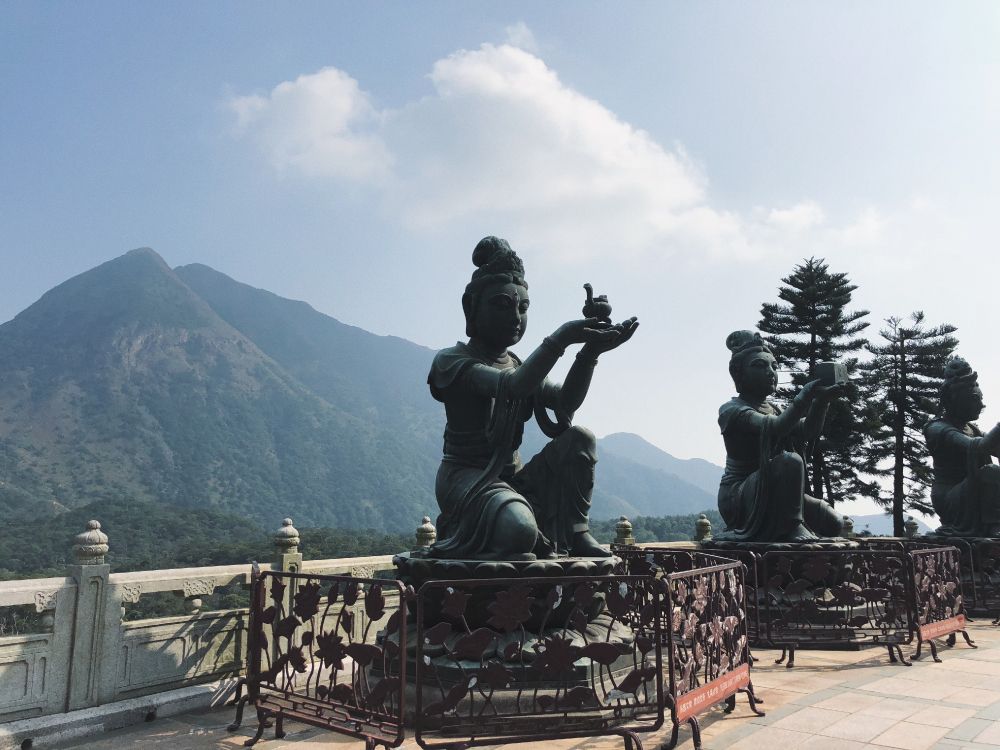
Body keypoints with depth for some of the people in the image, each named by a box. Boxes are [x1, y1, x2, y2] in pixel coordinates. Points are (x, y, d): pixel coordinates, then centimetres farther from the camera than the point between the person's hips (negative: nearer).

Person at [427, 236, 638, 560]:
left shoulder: (520, 367, 11)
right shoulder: (452, 361, -11)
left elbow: (567, 401, -9)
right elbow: (511, 387, -31)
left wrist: (589, 352, -24)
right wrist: (559, 339, -36)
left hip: (511, 478, 7)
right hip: (466, 478, -7)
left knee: (579, 438, -11)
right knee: (519, 531, -36)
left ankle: (576, 533, -6)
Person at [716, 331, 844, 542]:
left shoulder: (772, 409, 17)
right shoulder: (731, 410, -10)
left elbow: (809, 431, 0)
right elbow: (773, 428, -27)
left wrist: (821, 399, -15)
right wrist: (802, 399, -36)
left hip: (772, 496, 8)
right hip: (737, 498, -8)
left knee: (833, 523, 0)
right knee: (790, 461, -30)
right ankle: (792, 527, -23)